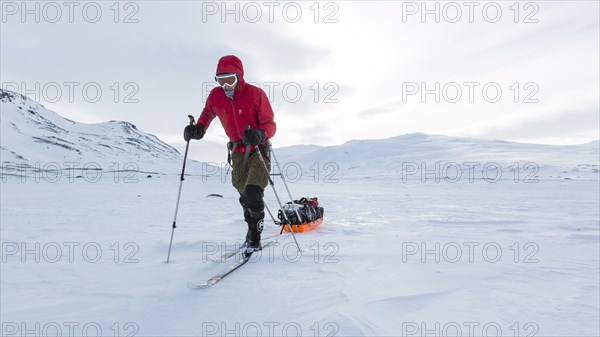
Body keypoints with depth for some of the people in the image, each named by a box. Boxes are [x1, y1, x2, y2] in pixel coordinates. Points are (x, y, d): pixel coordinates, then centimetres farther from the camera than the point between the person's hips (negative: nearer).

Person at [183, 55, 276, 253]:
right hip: (237, 152, 5)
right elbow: (207, 113, 16)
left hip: (258, 150, -5)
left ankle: (254, 239, 0)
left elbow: (270, 124, -16)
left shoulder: (255, 94, -17)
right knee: (244, 196, 14)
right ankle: (252, 230, 36)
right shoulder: (215, 96, -5)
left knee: (253, 195, -17)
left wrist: (260, 134, -38)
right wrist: (199, 128, -5)